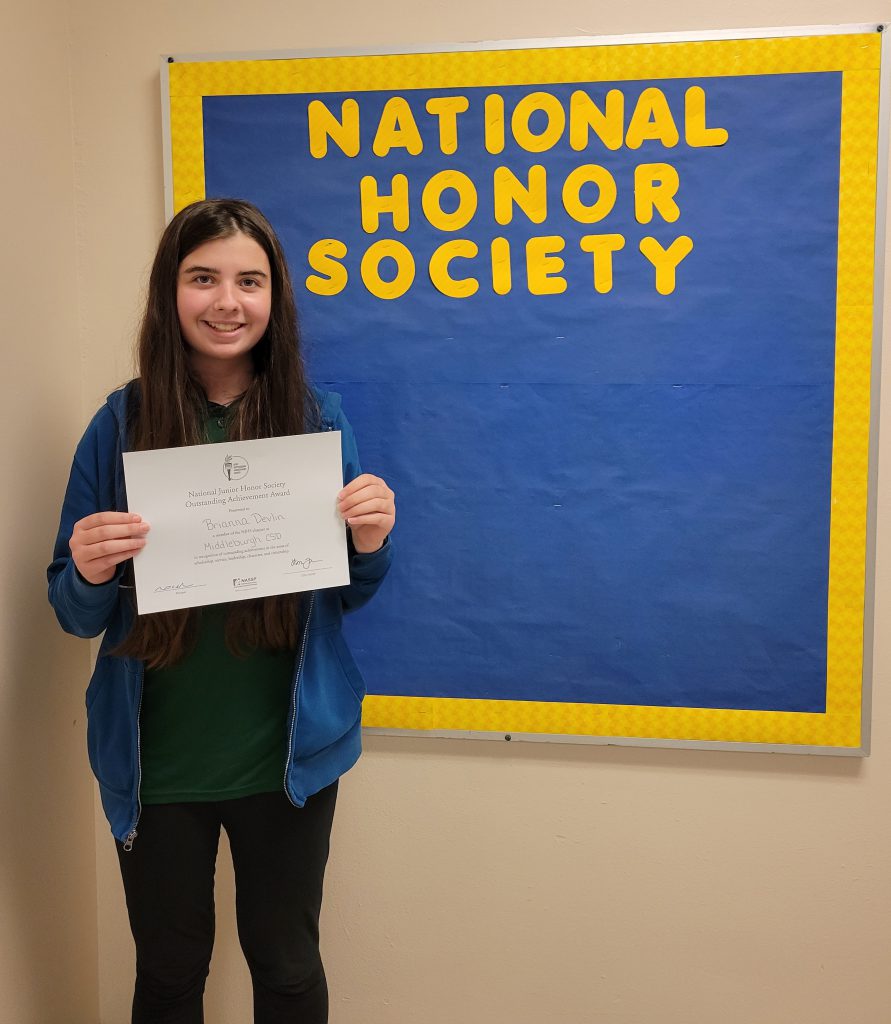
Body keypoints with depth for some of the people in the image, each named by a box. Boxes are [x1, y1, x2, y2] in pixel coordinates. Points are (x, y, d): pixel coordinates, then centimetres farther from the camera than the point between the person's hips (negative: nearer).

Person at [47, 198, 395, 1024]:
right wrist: (90, 575, -24)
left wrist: (370, 545, -17)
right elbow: (75, 613, -1)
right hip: (157, 761, 0)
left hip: (287, 754, 0)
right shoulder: (120, 425, -6)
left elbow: (347, 598, 4)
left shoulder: (318, 420, -4)